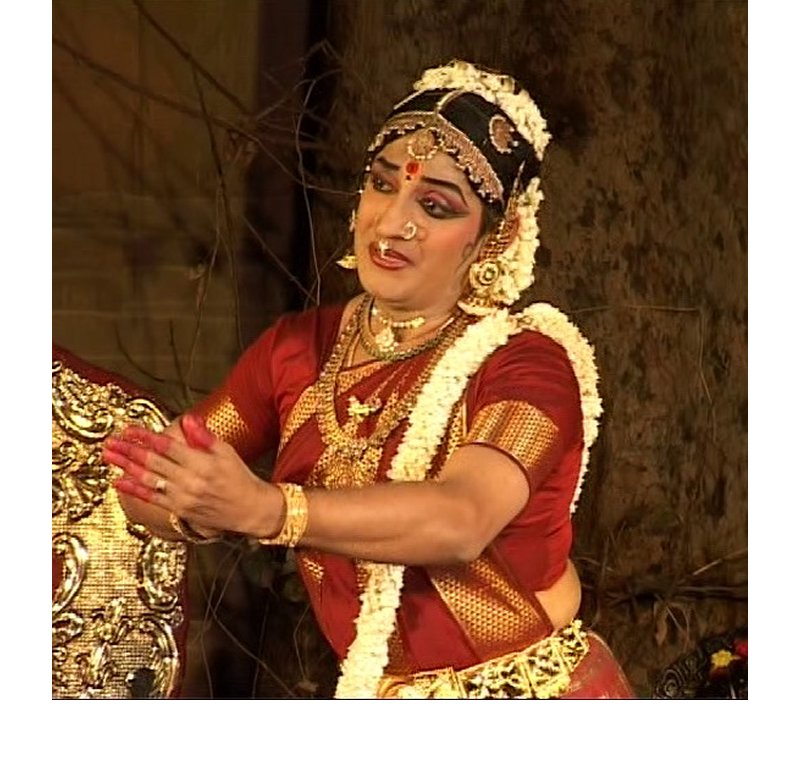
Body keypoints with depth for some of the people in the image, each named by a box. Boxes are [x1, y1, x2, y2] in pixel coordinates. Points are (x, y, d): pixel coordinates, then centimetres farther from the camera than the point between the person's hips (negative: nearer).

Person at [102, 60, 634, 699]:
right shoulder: (299, 347, 5)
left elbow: (462, 518, -28)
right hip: (379, 698, 5)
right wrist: (194, 511, -24)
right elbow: (147, 488, -1)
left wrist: (264, 509, -41)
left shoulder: (528, 363, -10)